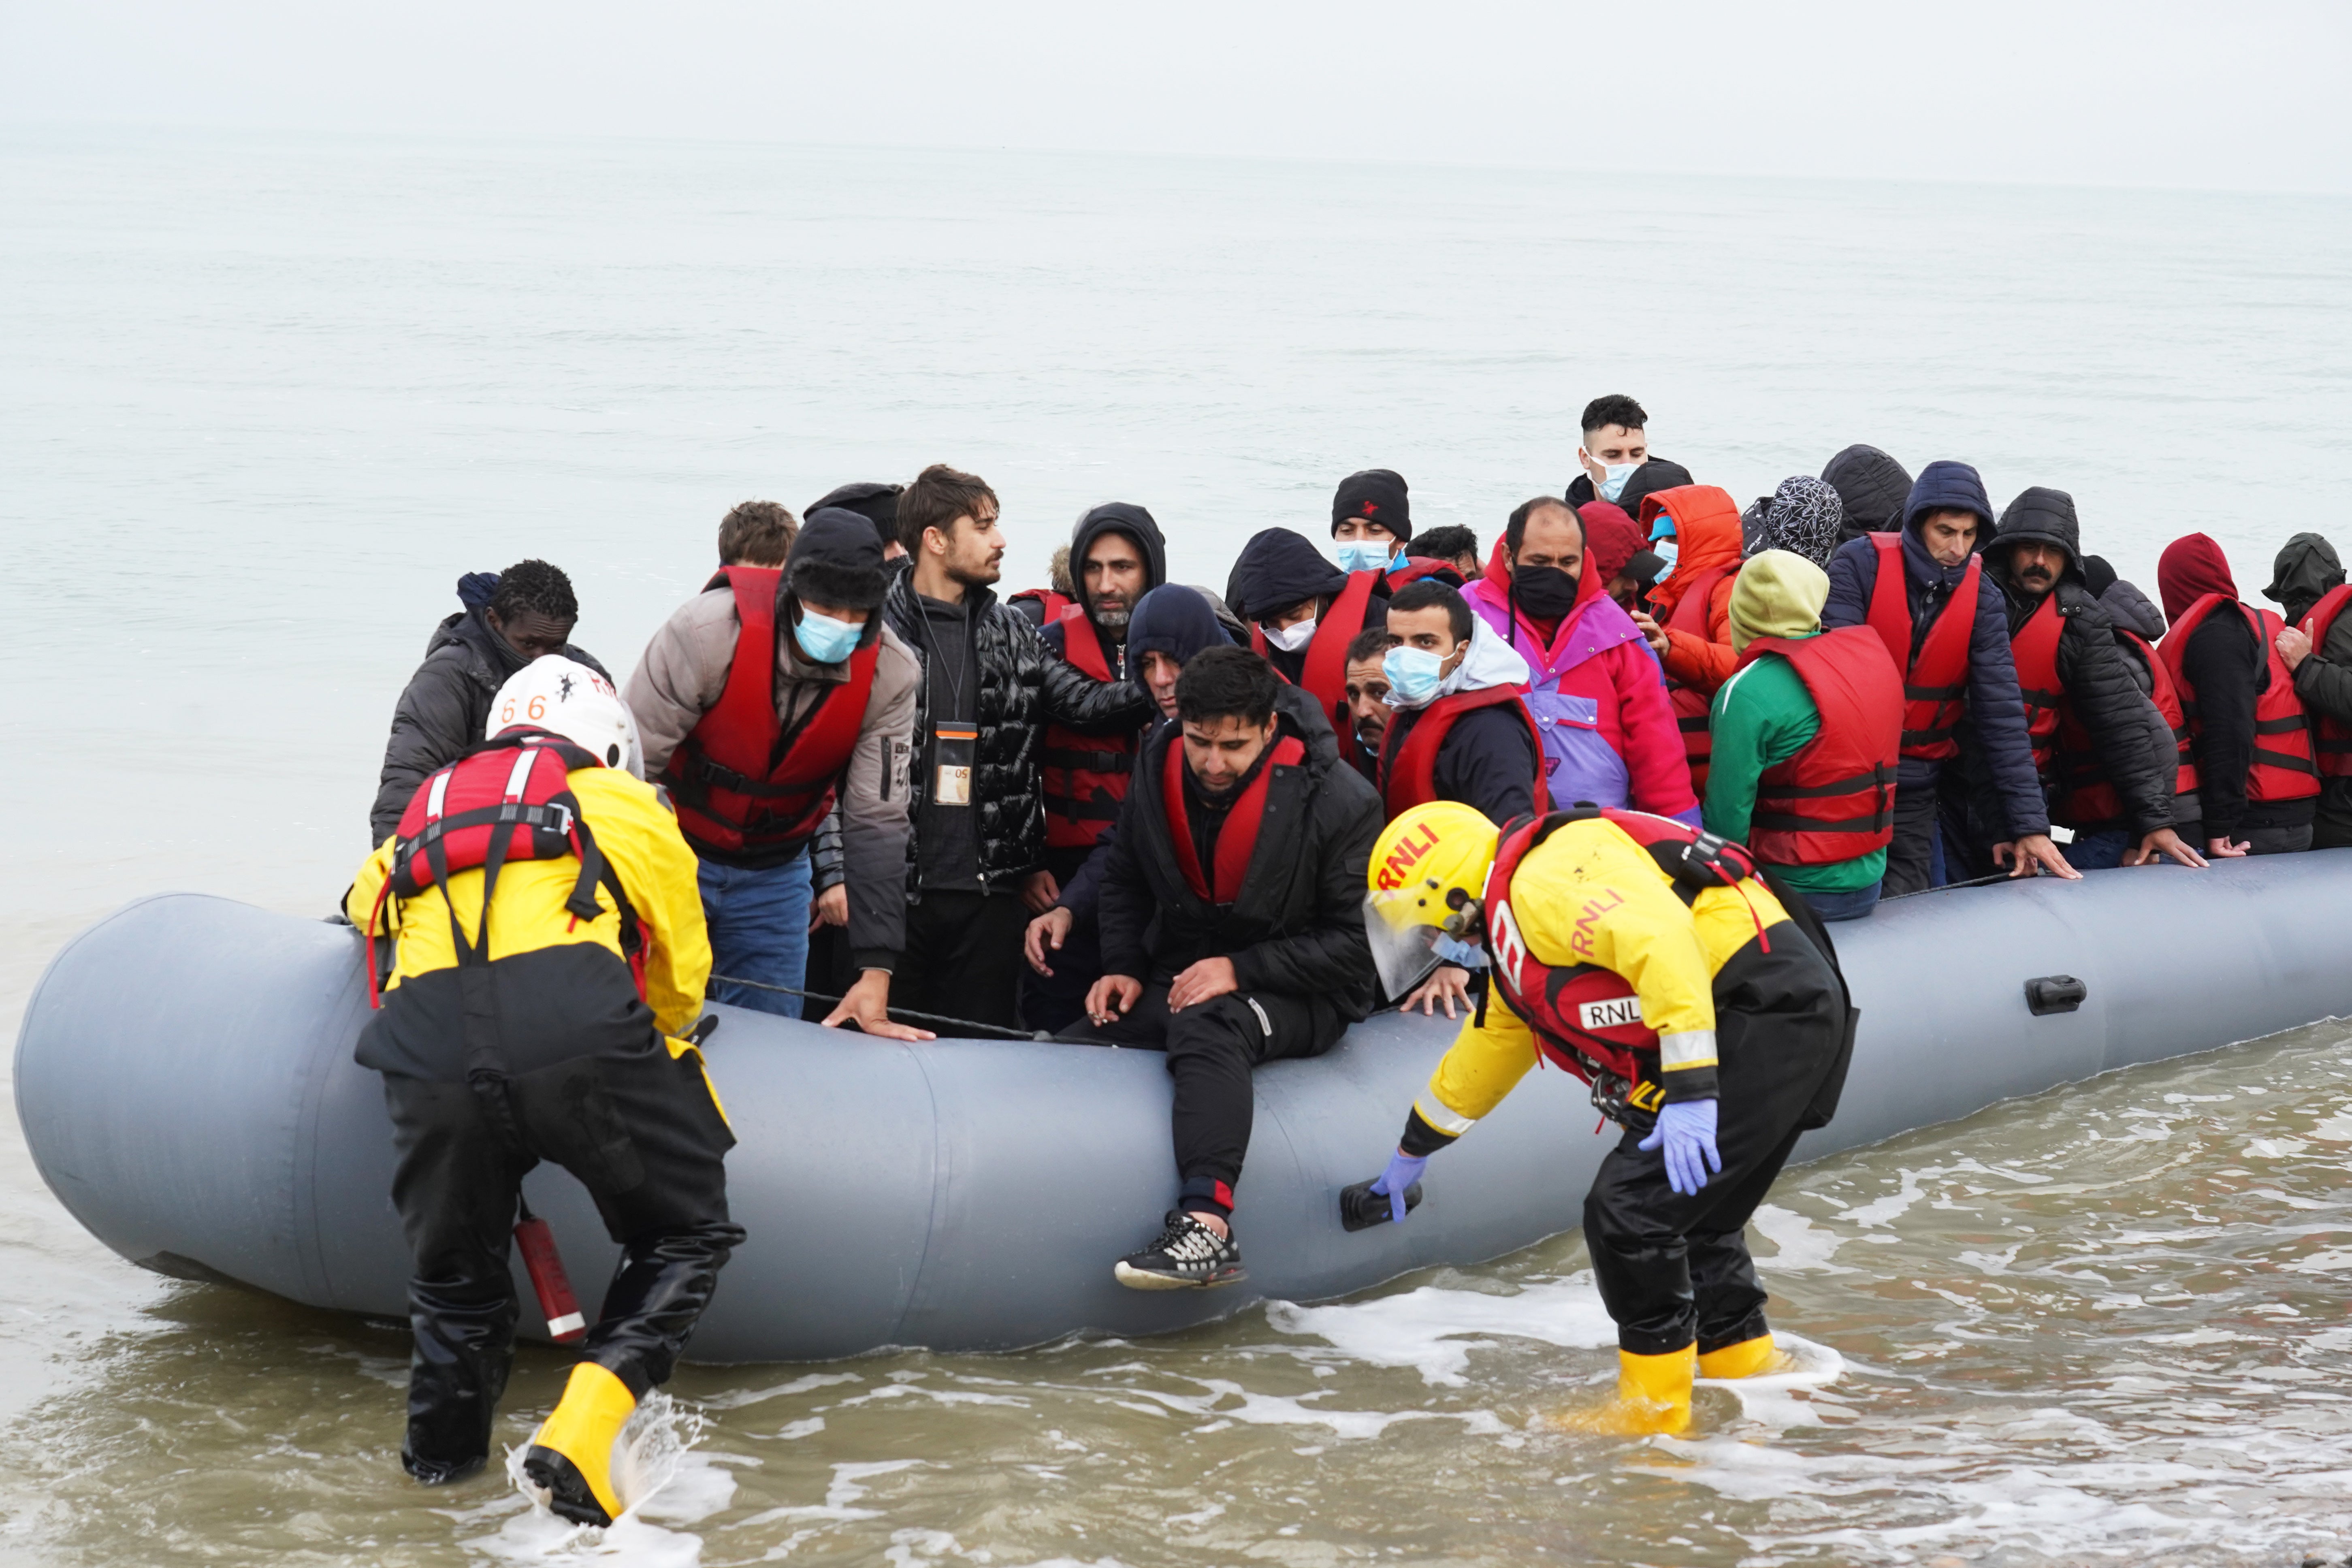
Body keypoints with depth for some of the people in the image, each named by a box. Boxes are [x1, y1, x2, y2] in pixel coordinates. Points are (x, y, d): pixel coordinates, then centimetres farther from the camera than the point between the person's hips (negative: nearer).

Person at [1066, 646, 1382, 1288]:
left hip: (1299, 996, -6)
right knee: (1062, 1058, -19)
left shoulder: (1339, 801, -14)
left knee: (1206, 1026, -40)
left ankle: (1206, 1224, -55)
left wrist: (1241, 969, -20)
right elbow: (1124, 881, 19)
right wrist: (1123, 966, 1)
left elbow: (1355, 943, -12)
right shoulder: (1157, 772, 1)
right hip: (1177, 979, 6)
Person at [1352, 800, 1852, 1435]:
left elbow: (1659, 941, -26)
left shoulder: (1545, 881, -10)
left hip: (1765, 1018, -11)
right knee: (1690, 1219, 20)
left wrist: (1691, 1089, -29)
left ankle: (1654, 1409, 3)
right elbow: (1488, 1048, 40)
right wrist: (1412, 1151, 51)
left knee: (1629, 1210, -8)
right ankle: (1747, 1375, 34)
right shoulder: (1513, 931, 24)